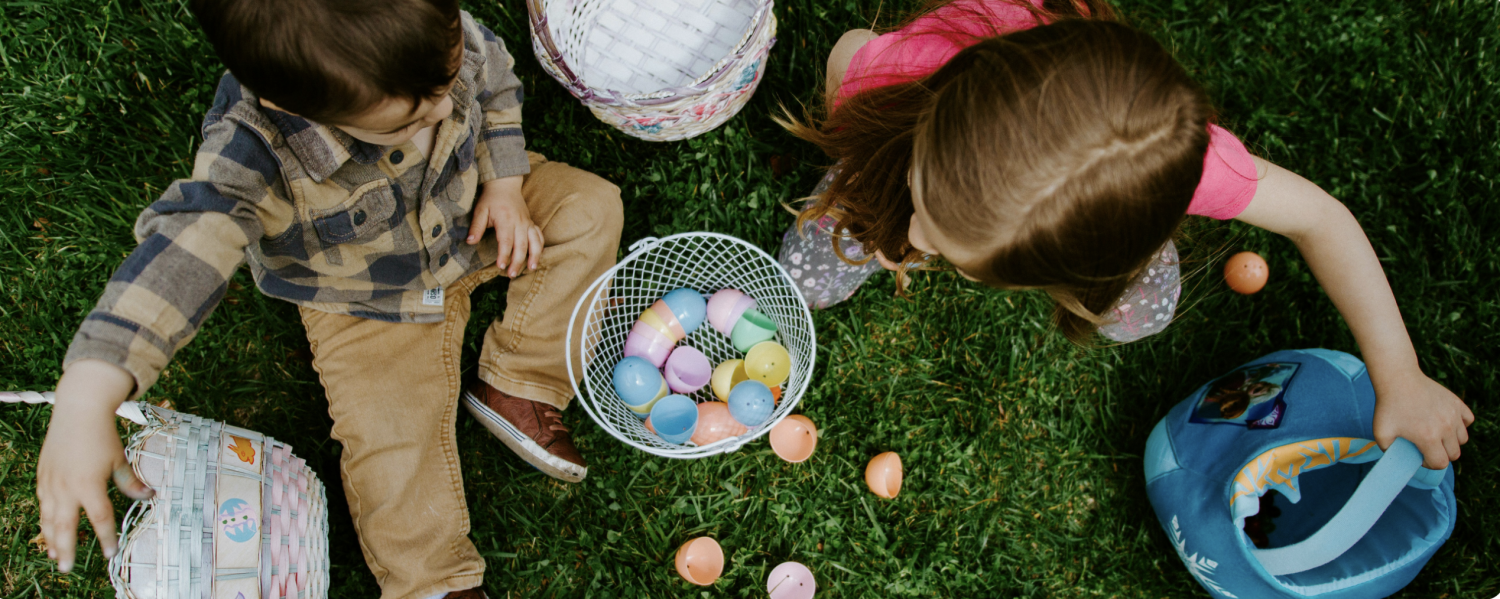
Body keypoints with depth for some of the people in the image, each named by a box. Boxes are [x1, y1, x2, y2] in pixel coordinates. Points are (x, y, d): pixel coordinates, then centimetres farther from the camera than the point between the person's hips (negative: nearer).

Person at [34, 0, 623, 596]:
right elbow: (185, 246, -53)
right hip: (368, 302, -4)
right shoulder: (254, 156, -42)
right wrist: (86, 399, -64)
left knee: (592, 206, -5)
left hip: (471, 221, 4)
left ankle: (518, 388, -5)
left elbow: (495, 82, -6)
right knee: (389, 434, -12)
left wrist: (505, 182, -15)